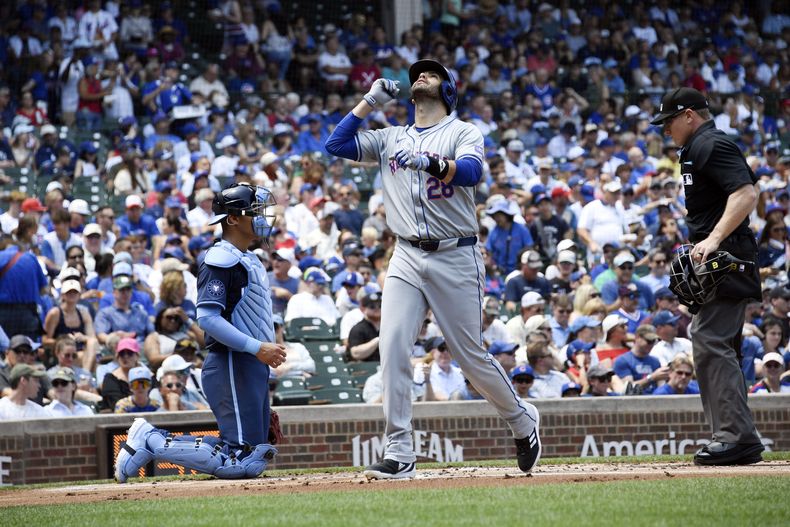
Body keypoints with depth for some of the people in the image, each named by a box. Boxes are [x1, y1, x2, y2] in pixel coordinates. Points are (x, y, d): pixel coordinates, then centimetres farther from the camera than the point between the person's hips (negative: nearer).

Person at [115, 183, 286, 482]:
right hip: (231, 365, -10)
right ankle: (151, 441, -4)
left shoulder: (250, 260, 20)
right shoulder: (221, 259, -11)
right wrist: (257, 348, -25)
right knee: (241, 463, -15)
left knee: (256, 456, 10)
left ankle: (153, 440, 14)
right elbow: (207, 317, -23)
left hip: (254, 367, 10)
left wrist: (269, 350, 12)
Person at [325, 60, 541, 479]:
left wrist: (429, 162, -36)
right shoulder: (390, 138, 16)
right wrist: (371, 100, 7)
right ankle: (399, 453, -13)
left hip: (456, 258, -4)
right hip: (407, 257, 4)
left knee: (471, 356, 1)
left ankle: (522, 420, 27)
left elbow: (471, 172, -18)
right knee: (392, 347, -13)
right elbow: (336, 144, 9)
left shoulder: (463, 133, 3)